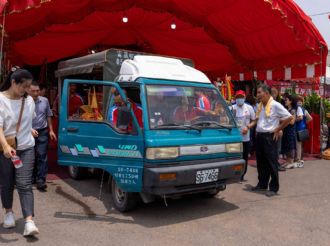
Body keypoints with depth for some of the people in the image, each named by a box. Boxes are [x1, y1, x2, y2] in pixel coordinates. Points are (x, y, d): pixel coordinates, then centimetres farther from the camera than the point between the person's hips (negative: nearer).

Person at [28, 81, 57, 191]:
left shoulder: (45, 101, -1)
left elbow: (48, 116, 10)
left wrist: (51, 130, 8)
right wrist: (30, 130, -23)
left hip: (43, 132, 1)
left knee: (42, 156, -3)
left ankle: (41, 180, -1)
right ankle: (32, 177, 31)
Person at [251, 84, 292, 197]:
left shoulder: (275, 105, -11)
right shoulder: (260, 105, 11)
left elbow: (289, 117, -12)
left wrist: (278, 129, -9)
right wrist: (257, 130, 11)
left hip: (269, 137, -7)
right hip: (259, 136, 7)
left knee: (272, 163, -1)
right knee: (261, 162, 14)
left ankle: (274, 188, 9)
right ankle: (262, 184, 27)